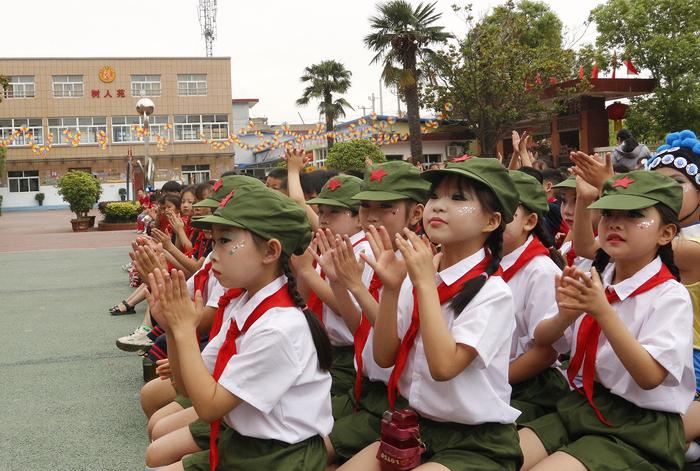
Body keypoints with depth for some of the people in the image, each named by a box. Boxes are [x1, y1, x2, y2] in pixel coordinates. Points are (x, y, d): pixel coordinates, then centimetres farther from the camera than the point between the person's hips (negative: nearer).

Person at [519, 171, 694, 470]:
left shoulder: (670, 296, -11)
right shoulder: (594, 280, 6)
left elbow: (650, 377, -21)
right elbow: (541, 340, 5)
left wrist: (603, 312, -29)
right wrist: (566, 316, -18)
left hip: (640, 425, -5)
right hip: (580, 405, 6)